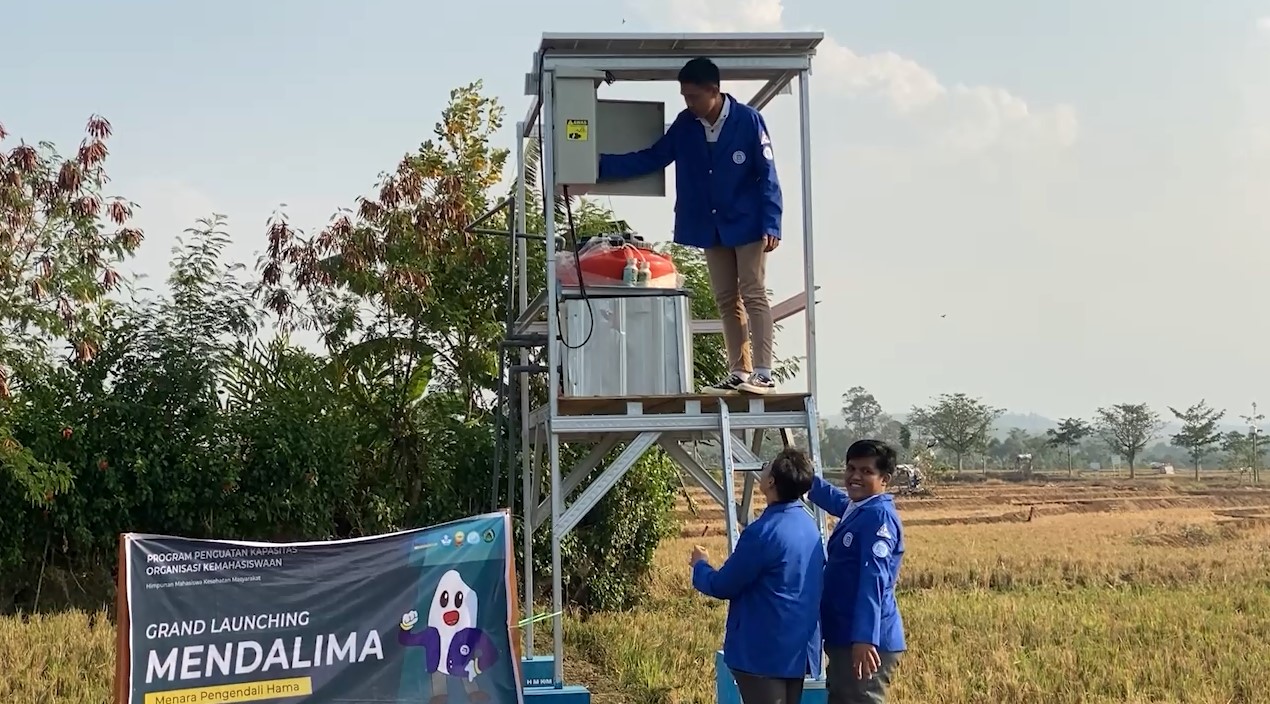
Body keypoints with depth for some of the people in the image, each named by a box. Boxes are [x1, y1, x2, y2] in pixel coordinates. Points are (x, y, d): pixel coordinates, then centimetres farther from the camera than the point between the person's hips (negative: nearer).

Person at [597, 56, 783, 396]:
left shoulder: (748, 120, -13)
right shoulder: (685, 125, 1)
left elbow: (767, 175, -11)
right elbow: (651, 158, 7)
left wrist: (771, 224, -17)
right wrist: (600, 165, 1)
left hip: (747, 224, -5)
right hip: (710, 227, 6)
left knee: (753, 296, -8)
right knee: (726, 301, 6)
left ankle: (763, 373, -9)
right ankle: (739, 373, 10)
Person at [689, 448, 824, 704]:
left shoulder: (763, 532, -21)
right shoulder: (808, 525, 6)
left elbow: (722, 586, -13)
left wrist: (700, 565, 10)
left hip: (763, 651, -9)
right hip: (798, 648, 9)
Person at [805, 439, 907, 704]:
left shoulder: (879, 516, -16)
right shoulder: (855, 507, 13)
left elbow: (874, 579, -26)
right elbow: (831, 497, 39)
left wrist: (865, 638, -33)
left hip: (865, 642, -10)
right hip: (845, 637, 10)